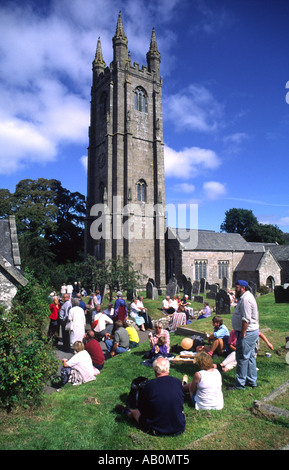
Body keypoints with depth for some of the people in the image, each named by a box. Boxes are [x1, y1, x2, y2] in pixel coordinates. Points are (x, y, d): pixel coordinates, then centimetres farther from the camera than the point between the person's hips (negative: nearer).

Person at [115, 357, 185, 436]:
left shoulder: (149, 385, -18)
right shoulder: (178, 382, -9)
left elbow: (141, 409, -3)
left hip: (157, 430, -2)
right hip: (180, 429, 3)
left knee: (135, 412, 23)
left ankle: (126, 411, 55)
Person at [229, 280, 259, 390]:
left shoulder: (245, 299, -21)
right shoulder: (246, 297, 14)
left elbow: (246, 319, -25)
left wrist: (243, 333, -21)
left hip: (247, 332, -11)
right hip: (252, 332, 11)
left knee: (242, 358, -2)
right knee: (250, 356, 18)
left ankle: (240, 384, 7)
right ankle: (252, 381, 29)